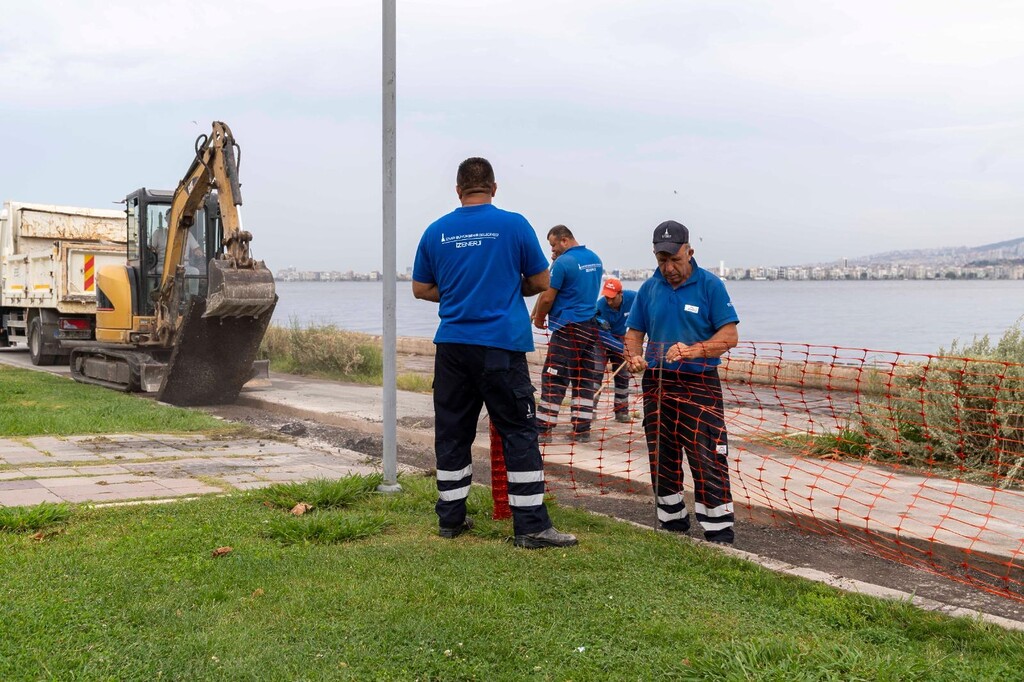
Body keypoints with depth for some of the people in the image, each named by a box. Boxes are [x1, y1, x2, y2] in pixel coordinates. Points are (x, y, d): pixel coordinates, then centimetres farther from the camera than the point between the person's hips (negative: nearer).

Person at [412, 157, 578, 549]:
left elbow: (420, 289, 13)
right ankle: (531, 526, 0)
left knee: (452, 431, 12)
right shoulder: (514, 225, -3)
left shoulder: (436, 232, 5)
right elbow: (541, 283, 4)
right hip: (501, 345, -3)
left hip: (451, 345, 4)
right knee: (519, 432, 0)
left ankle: (450, 518, 19)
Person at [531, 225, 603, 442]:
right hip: (590, 326, 7)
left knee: (553, 379, -3)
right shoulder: (595, 259, 11)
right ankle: (582, 430, 9)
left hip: (566, 327, -7)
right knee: (585, 379, 9)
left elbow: (547, 297, -12)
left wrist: (539, 318, 6)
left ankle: (544, 428, -1)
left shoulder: (562, 262, -12)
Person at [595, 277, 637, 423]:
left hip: (620, 339, 3)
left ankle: (621, 411, 15)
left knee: (622, 375, 6)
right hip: (601, 340, -3)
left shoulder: (633, 297, -25)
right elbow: (604, 336, -29)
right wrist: (622, 349, -35)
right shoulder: (600, 306, -31)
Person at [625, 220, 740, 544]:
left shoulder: (710, 285, -4)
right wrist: (634, 356, -8)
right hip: (657, 383, 5)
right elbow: (634, 332, 14)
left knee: (707, 461, -10)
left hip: (699, 384, -5)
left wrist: (693, 350, -23)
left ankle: (720, 532, -4)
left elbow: (730, 335, -8)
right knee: (662, 458, 11)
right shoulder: (649, 288, 9)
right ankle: (673, 524, 25)